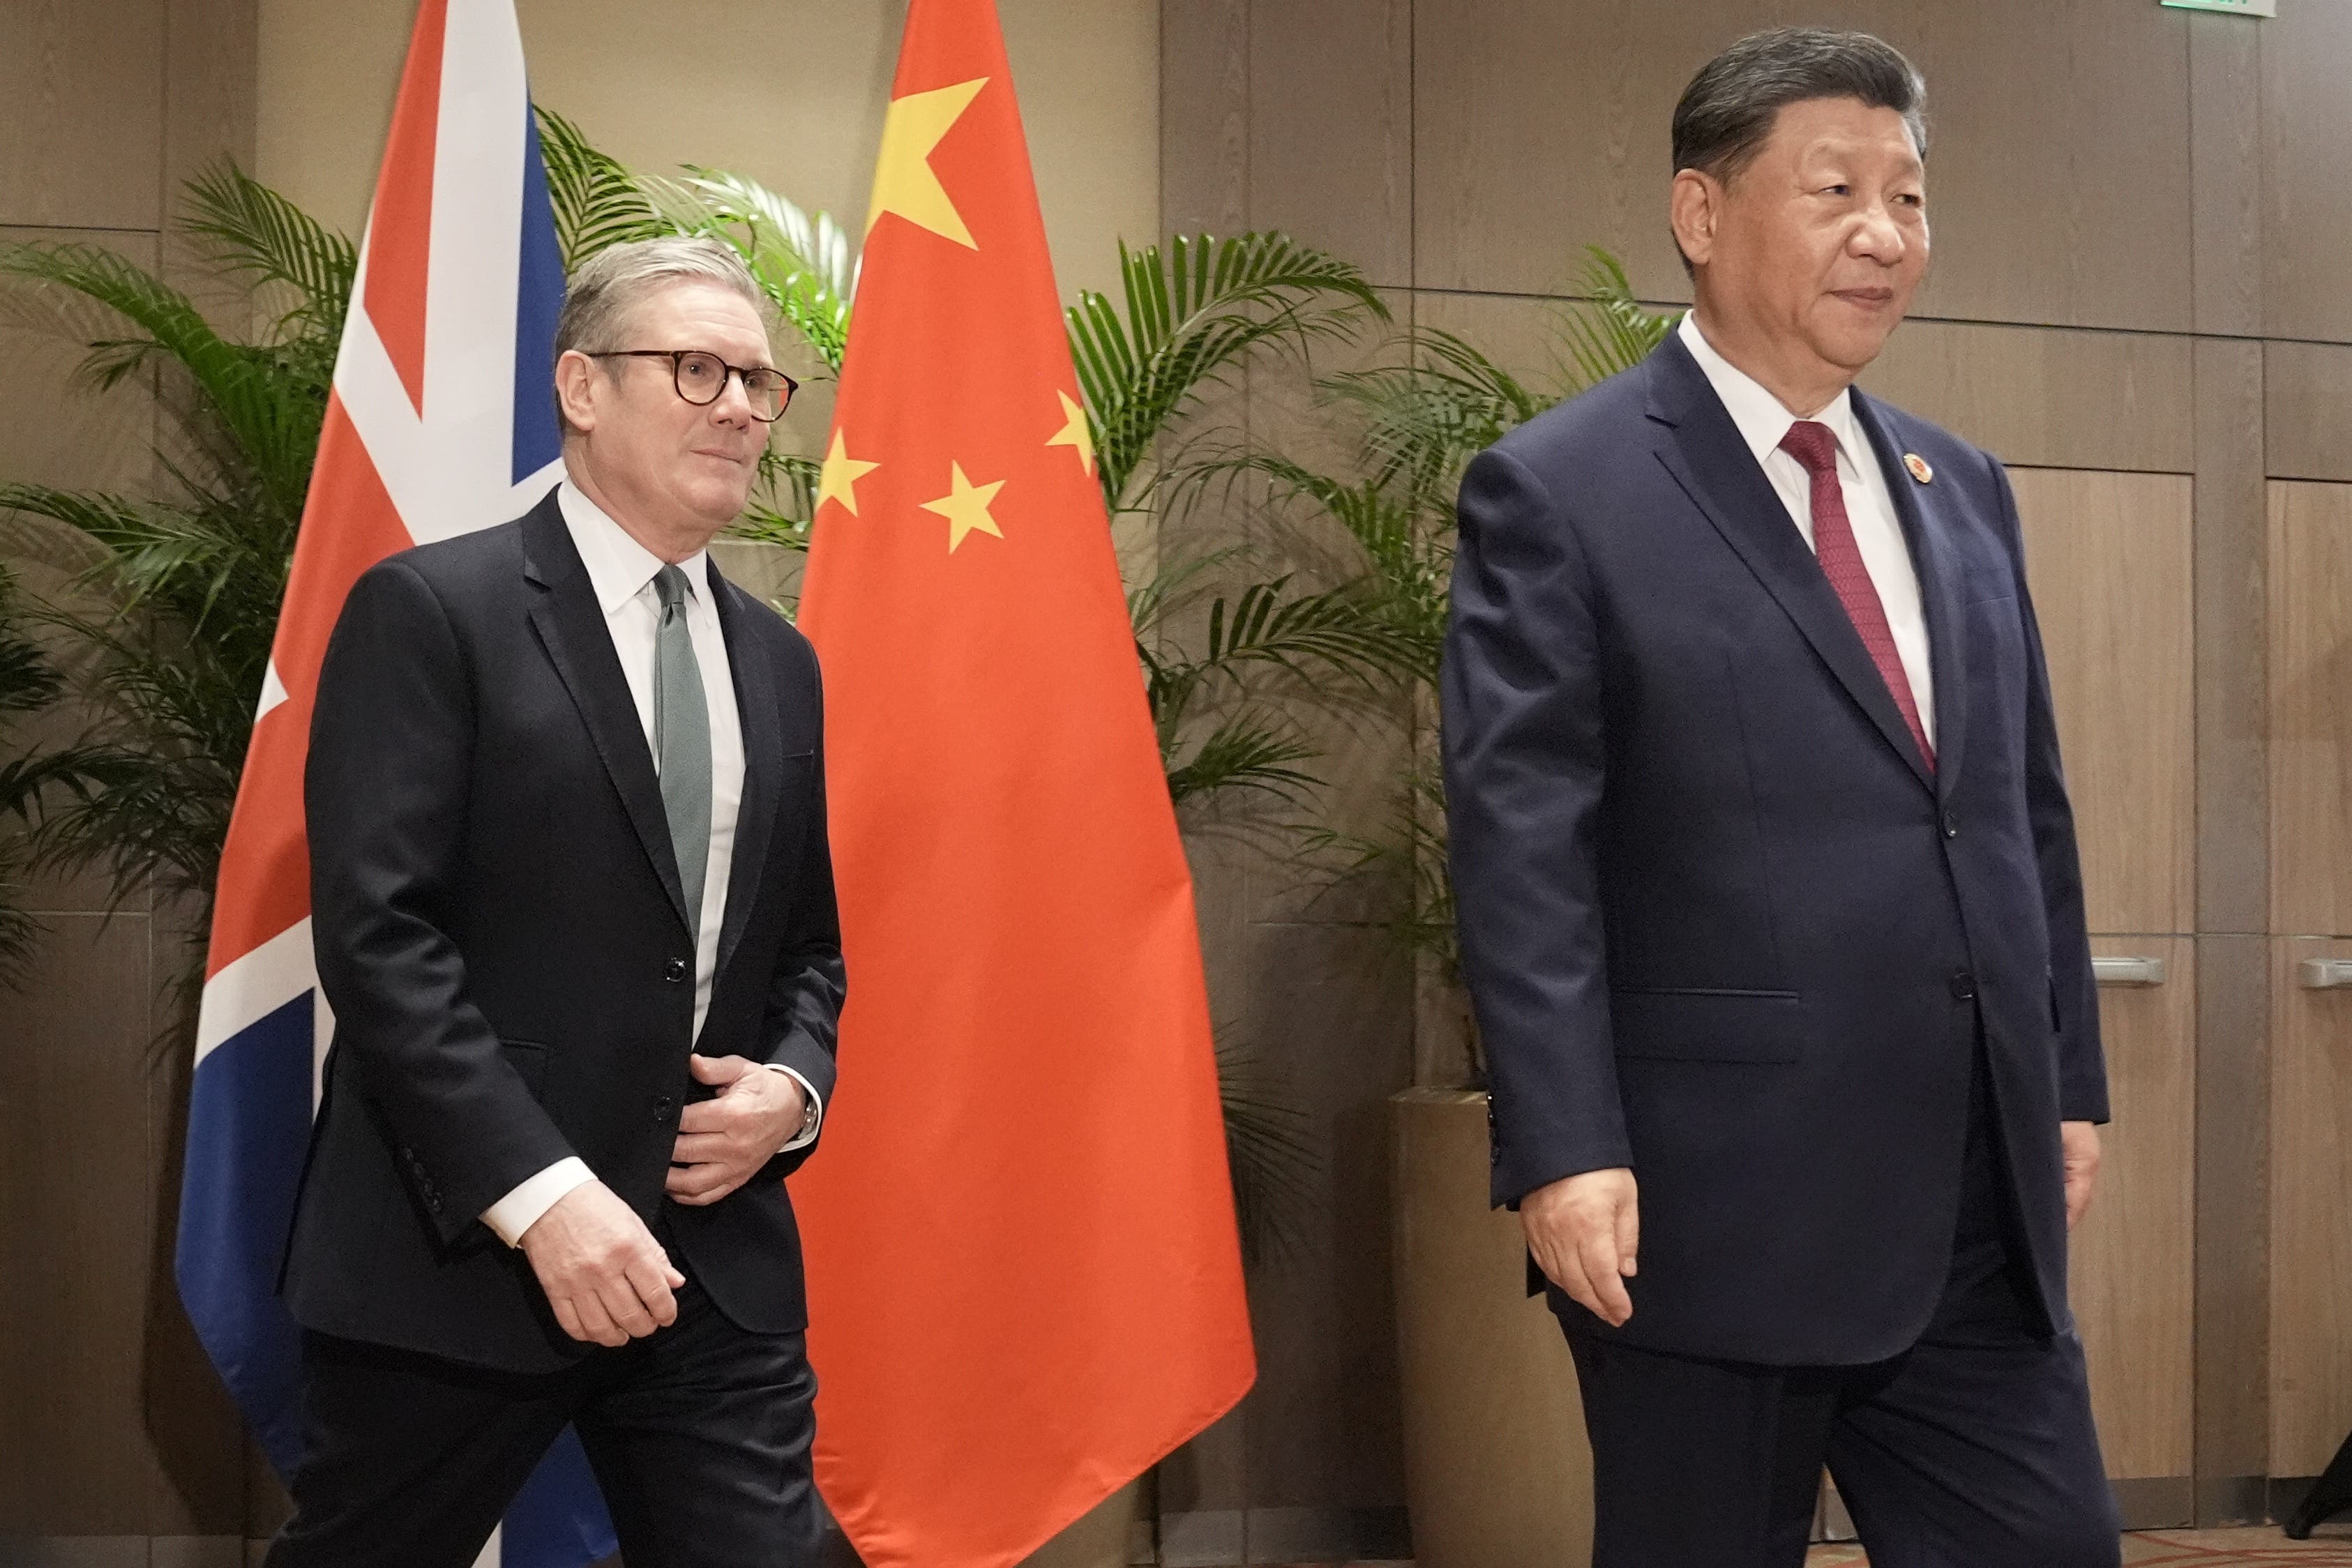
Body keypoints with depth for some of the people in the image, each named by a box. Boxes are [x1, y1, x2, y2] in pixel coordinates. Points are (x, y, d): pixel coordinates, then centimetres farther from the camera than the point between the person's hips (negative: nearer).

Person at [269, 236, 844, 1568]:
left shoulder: (778, 661, 14)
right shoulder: (432, 610, -6)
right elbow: (376, 932, -14)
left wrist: (793, 1088, -2)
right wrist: (540, 1193, -21)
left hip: (716, 1257, 5)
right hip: (459, 1253, -5)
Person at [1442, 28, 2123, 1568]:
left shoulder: (1962, 490, 14)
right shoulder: (1560, 492, -6)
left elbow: (2031, 808, 18)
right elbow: (1521, 850, -12)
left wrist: (2072, 1084, 14)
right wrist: (1564, 1151, -18)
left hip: (1984, 1209, 6)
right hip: (1716, 1205, -6)